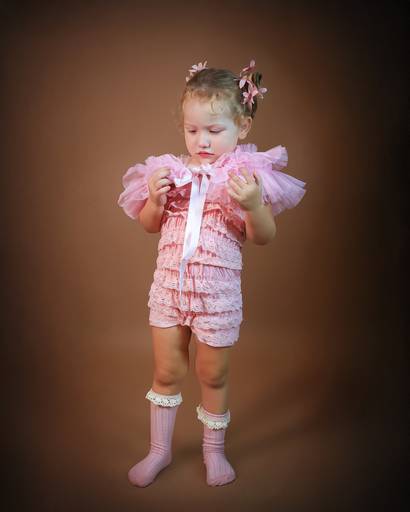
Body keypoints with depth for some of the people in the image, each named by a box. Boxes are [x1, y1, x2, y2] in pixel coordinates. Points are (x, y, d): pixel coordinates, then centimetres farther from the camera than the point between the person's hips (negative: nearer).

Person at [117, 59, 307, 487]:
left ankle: (213, 450, 38)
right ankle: (159, 449, 36)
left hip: (217, 290, -3)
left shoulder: (248, 175, -9)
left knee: (213, 375, 13)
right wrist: (156, 199, -11)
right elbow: (149, 225, 9)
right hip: (169, 283, 3)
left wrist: (253, 205, -30)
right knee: (166, 371, 15)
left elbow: (263, 237, -12)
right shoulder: (172, 171, 0)